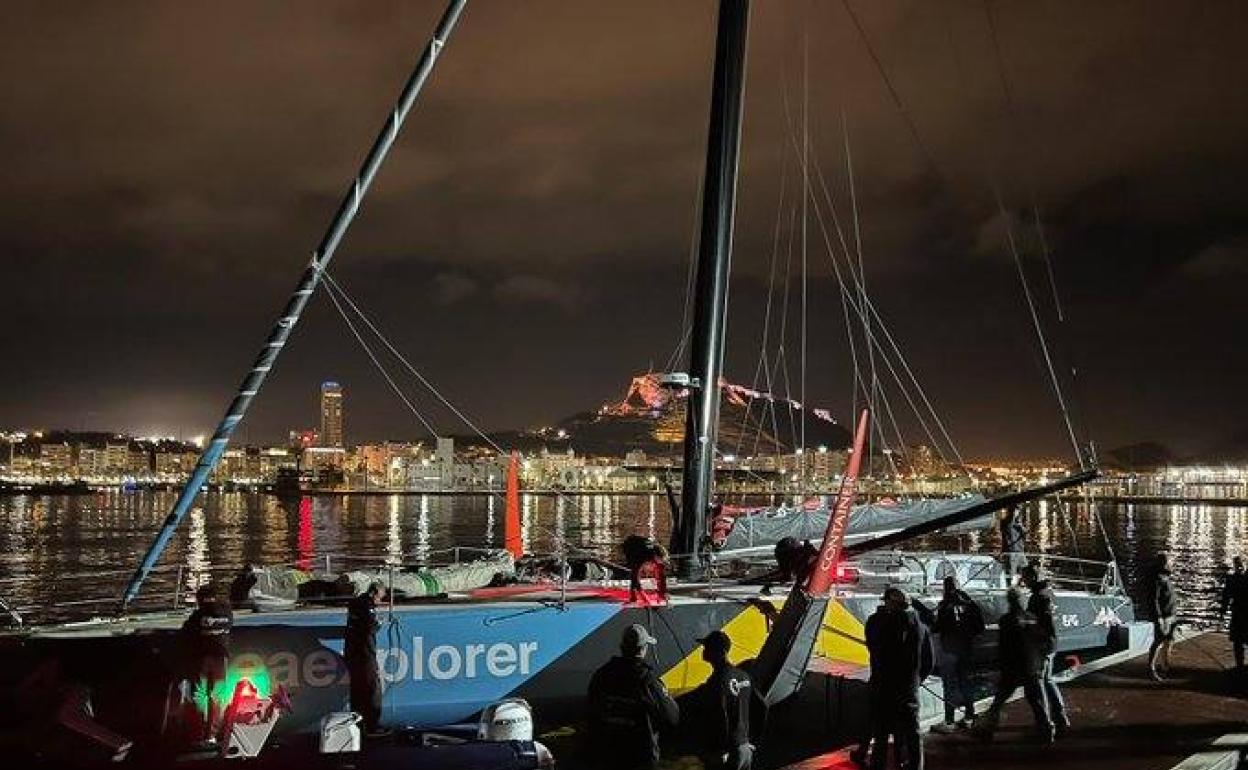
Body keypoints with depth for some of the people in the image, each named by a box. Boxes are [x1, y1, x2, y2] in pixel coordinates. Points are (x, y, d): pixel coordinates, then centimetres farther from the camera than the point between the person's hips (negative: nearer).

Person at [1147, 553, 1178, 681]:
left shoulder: (1166, 577, 14)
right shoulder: (1157, 579, -16)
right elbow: (1153, 599, -21)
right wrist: (1158, 617, -24)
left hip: (1170, 616, 10)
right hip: (1162, 617, -10)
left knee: (1168, 642, 14)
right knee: (1158, 643, -5)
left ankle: (1166, 668, 23)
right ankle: (1151, 669, 1)